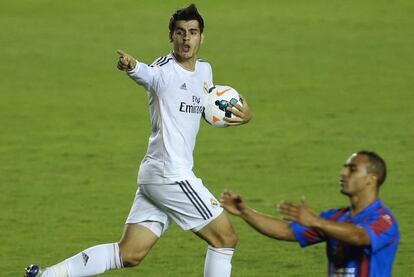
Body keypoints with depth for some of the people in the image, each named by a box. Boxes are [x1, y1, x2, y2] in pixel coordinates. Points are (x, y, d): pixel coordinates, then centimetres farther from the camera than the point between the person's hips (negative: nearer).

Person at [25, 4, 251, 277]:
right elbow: (146, 74, -36)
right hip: (171, 176, -8)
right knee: (226, 239, 1)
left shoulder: (204, 70, 14)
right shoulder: (164, 70, -12)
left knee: (129, 254, 4)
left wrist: (239, 116, 10)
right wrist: (131, 65, -60)